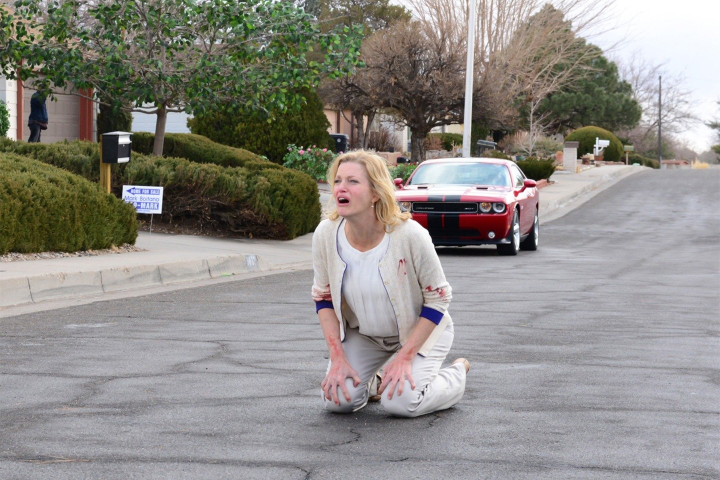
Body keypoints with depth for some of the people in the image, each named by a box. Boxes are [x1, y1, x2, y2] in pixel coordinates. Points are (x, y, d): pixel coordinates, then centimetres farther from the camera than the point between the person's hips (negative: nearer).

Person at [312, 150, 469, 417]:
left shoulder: (409, 235, -30)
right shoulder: (326, 235, -19)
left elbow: (437, 298, -18)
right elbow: (323, 298, -4)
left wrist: (405, 357, -22)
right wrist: (338, 358, -13)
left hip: (419, 331, -3)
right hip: (363, 335, 3)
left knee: (400, 403, -21)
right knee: (337, 400, -14)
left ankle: (457, 374, 12)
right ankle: (371, 383, 24)